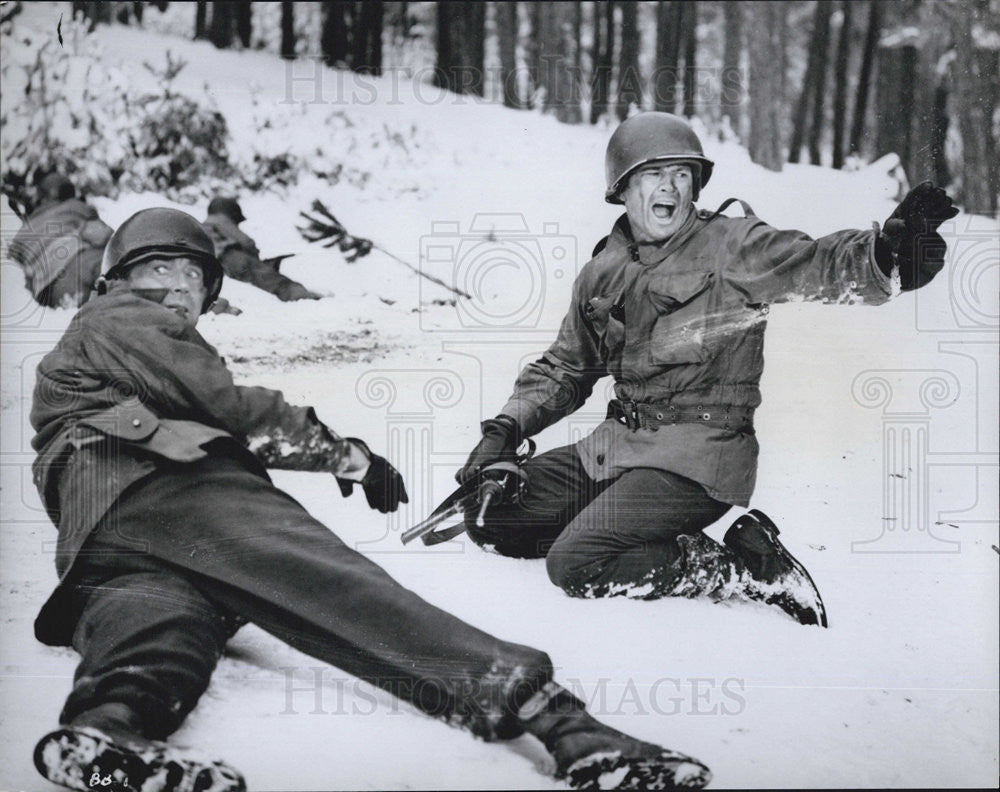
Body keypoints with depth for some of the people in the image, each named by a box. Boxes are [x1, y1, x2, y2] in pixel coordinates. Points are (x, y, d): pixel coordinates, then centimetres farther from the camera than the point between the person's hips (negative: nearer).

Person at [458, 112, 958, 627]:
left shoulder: (731, 248, -6)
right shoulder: (602, 275, 11)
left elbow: (817, 266, -22)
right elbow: (563, 369, 22)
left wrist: (888, 251, -44)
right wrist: (506, 427, 8)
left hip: (694, 462, -7)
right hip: (618, 446, 7)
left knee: (575, 567, -22)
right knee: (489, 515, 3)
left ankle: (743, 568, -6)